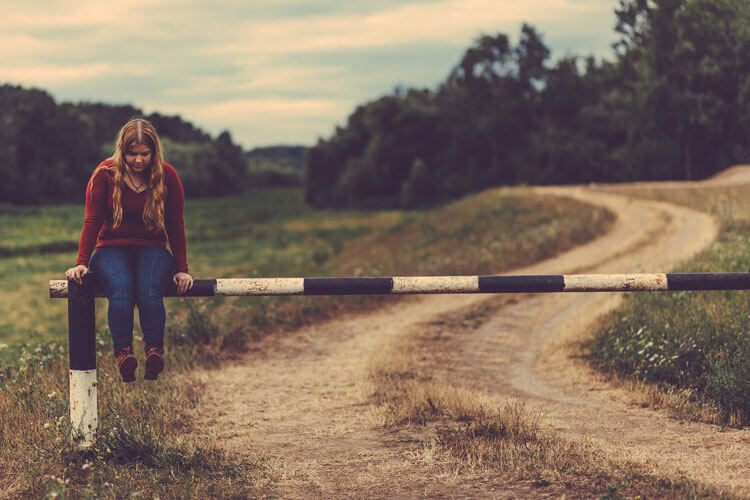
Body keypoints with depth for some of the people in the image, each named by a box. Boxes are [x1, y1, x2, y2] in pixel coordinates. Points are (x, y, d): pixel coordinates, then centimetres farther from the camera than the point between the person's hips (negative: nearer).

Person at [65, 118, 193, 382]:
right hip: (112, 249, -1)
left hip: (152, 249, 1)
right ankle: (123, 353, -48)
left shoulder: (167, 176, 1)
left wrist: (182, 270, 2)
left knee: (150, 290, -34)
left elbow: (176, 226, 5)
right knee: (121, 289, -35)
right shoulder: (105, 174, -1)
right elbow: (92, 222, 1)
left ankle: (154, 351, -46)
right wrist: (81, 263, -8)